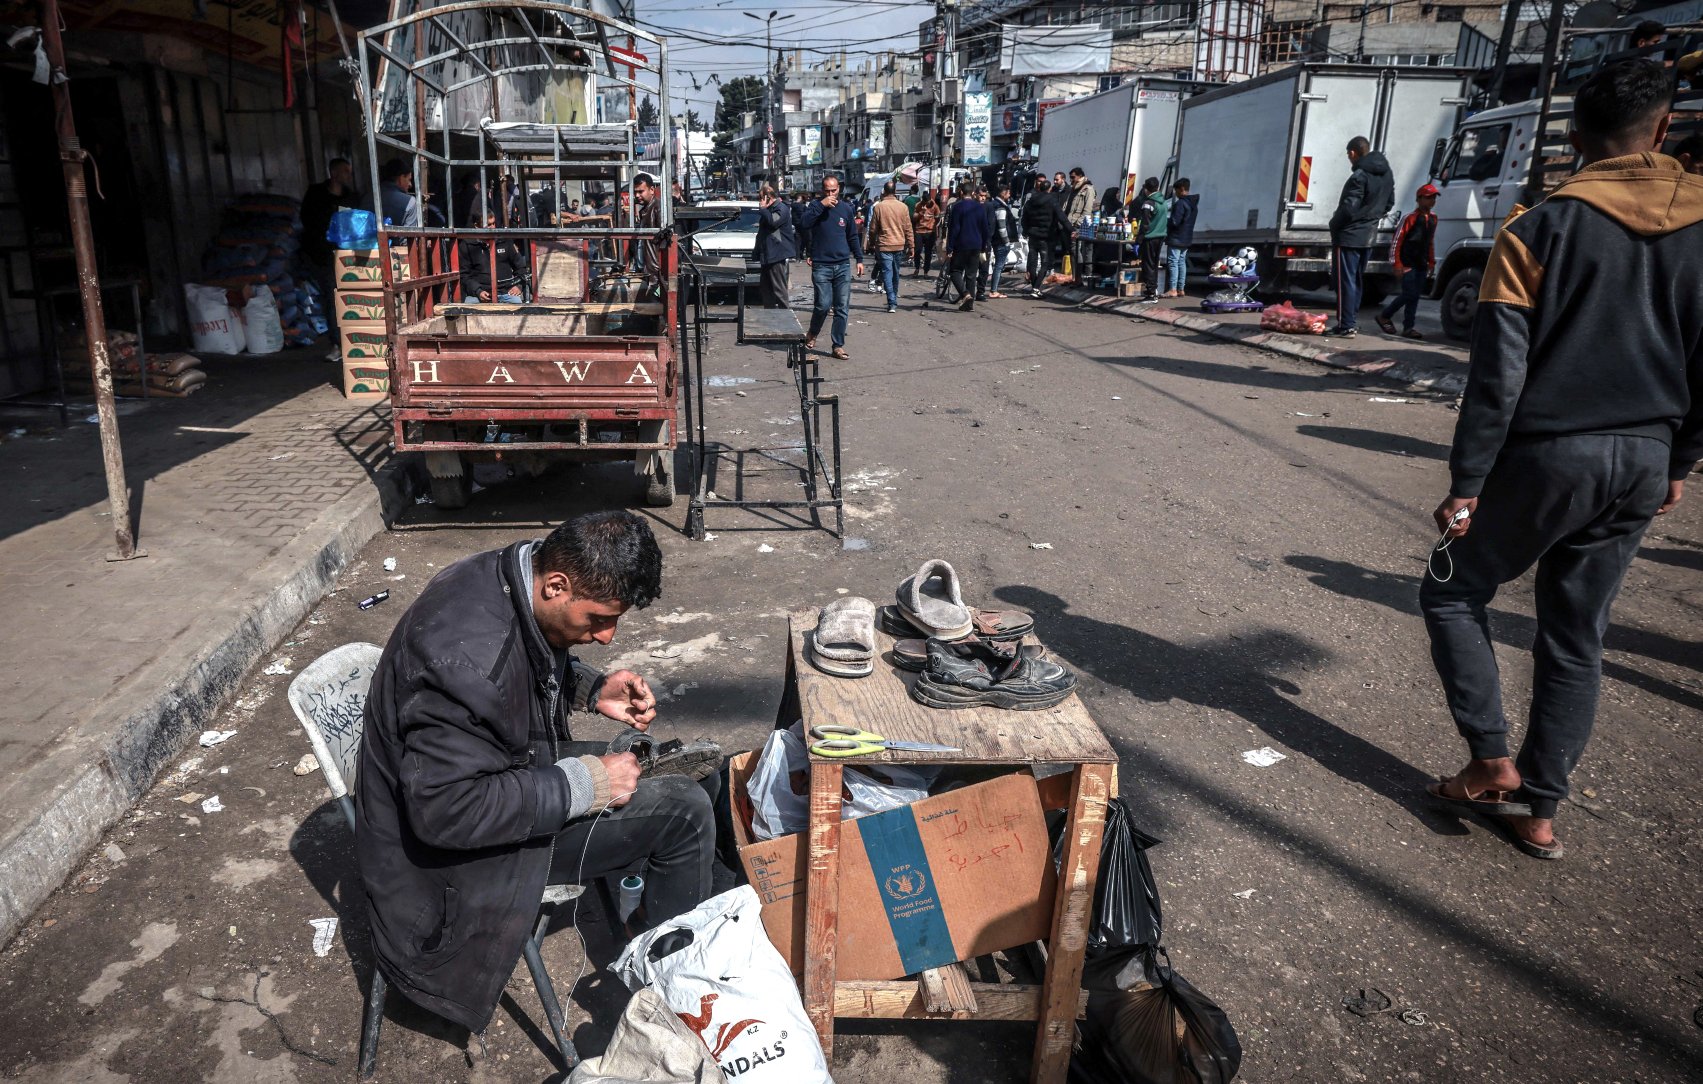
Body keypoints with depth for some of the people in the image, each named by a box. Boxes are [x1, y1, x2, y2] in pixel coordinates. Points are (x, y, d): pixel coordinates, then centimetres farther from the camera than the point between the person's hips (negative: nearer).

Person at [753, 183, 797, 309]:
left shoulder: (782, 208, -10)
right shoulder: (769, 209, 20)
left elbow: (772, 221, -28)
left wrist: (763, 208, -13)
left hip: (778, 256, -10)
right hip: (767, 256, 10)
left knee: (780, 290, -10)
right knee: (766, 288, 13)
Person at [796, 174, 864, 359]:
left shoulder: (845, 208, 8)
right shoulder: (815, 207, 0)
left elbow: (853, 236, 17)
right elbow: (802, 225, -19)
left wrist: (859, 259, 12)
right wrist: (821, 206, -21)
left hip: (843, 266, 3)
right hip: (821, 266, -3)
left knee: (842, 308, 2)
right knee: (823, 305, -7)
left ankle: (838, 346, 11)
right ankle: (812, 335, 20)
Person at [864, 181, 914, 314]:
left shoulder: (878, 207, -6)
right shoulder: (902, 207, 0)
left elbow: (873, 229, -1)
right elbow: (908, 228, 2)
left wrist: (871, 244, 11)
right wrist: (911, 246, 8)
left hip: (884, 246, -3)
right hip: (899, 246, 3)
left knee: (887, 274, -3)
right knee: (895, 274, 16)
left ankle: (892, 303, -13)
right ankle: (894, 300, 27)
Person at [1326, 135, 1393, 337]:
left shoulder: (1359, 176, -19)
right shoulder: (1386, 175, 10)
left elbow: (1348, 208, -21)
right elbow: (1389, 202, 18)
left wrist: (1334, 226, -5)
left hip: (1349, 237, -9)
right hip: (1368, 237, 9)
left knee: (1345, 282, -6)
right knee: (1357, 281, 17)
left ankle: (1346, 326, -7)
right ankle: (1353, 322, 22)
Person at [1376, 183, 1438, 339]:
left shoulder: (1433, 218, 13)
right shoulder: (1411, 218, -10)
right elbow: (1397, 240, -10)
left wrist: (1431, 262, 19)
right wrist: (1397, 263, -13)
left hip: (1422, 264, 7)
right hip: (1408, 263, -7)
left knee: (1415, 296, 4)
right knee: (1409, 294, -11)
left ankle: (1408, 328, 6)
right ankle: (1384, 316, 6)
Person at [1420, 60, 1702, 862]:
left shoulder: (1539, 230, -9)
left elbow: (1498, 374, -13)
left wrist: (1466, 485, -9)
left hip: (1547, 454, -5)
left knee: (1453, 594, 14)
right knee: (1576, 640, 12)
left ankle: (1493, 764, 9)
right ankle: (1540, 810, 20)